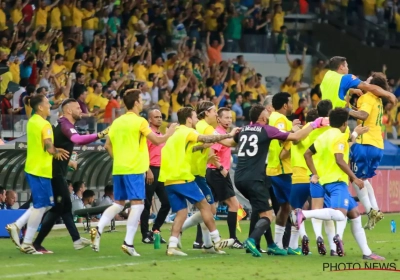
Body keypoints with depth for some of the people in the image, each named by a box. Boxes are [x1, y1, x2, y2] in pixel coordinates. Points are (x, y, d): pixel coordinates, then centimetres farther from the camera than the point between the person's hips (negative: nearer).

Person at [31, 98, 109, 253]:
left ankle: (76, 240, 22)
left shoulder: (65, 125, 15)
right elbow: (77, 140, -37)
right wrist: (99, 135, -42)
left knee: (66, 205, 15)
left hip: (58, 172, 10)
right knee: (57, 208, -8)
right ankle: (36, 244, -7)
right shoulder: (65, 125, -17)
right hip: (55, 173, -10)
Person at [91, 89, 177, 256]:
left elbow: (108, 145, 15)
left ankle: (98, 229, -4)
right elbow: (157, 140, -7)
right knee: (137, 204, -4)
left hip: (118, 169, 7)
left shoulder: (117, 122, 11)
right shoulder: (139, 121, -7)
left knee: (118, 203, 15)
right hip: (134, 169, -7)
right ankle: (128, 243, -11)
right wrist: (169, 133, 10)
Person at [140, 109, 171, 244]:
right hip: (151, 171, -8)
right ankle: (145, 234, 0)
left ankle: (155, 230, 15)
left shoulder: (162, 135, 18)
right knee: (147, 204, -4)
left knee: (166, 203, 4)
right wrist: (148, 171, -20)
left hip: (162, 172, 8)